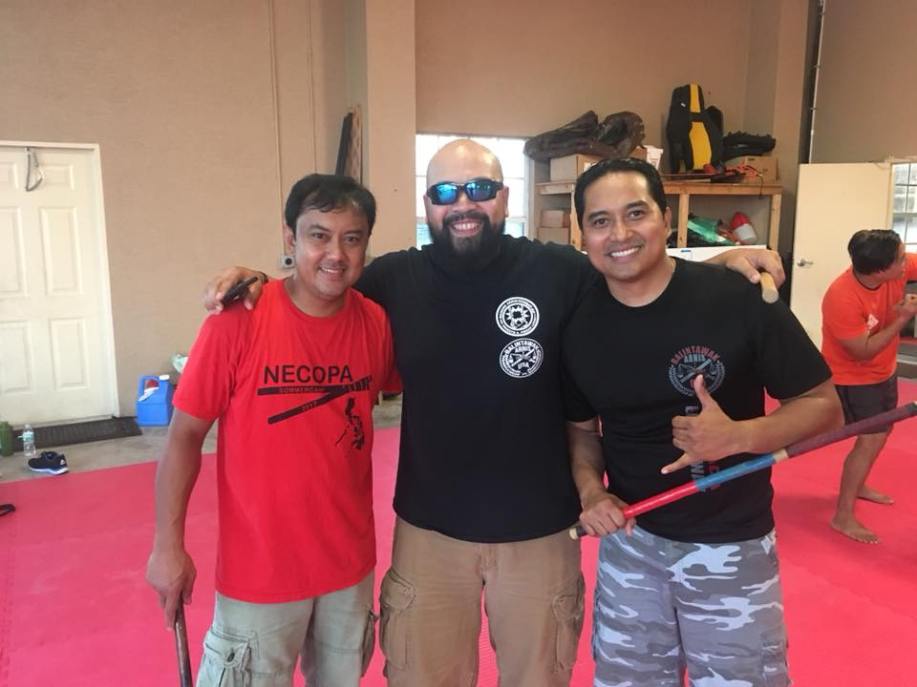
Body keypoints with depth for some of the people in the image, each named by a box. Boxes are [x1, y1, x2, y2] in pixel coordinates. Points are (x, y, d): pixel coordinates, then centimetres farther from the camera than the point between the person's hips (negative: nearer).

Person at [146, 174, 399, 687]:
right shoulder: (237, 322, -17)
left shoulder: (377, 323, -8)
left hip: (351, 563, 4)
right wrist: (168, 546, -8)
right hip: (259, 570, -3)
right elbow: (186, 435, -10)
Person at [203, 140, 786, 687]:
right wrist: (253, 279, -7)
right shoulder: (395, 279, -7)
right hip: (429, 530, 1)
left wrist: (725, 261, -10)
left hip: (541, 529, 0)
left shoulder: (560, 271, -10)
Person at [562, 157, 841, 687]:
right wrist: (590, 490, -10)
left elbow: (824, 404, -9)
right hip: (629, 541, 3)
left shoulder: (739, 298, -18)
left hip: (731, 546, -3)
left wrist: (738, 435, -26)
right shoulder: (578, 325, -6)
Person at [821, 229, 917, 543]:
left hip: (883, 371, 8)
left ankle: (857, 485, 47)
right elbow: (863, 352, -28)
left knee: (881, 432, 23)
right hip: (853, 378, -8)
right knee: (871, 440, -13)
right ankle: (843, 516, -1)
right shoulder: (842, 298, -35)